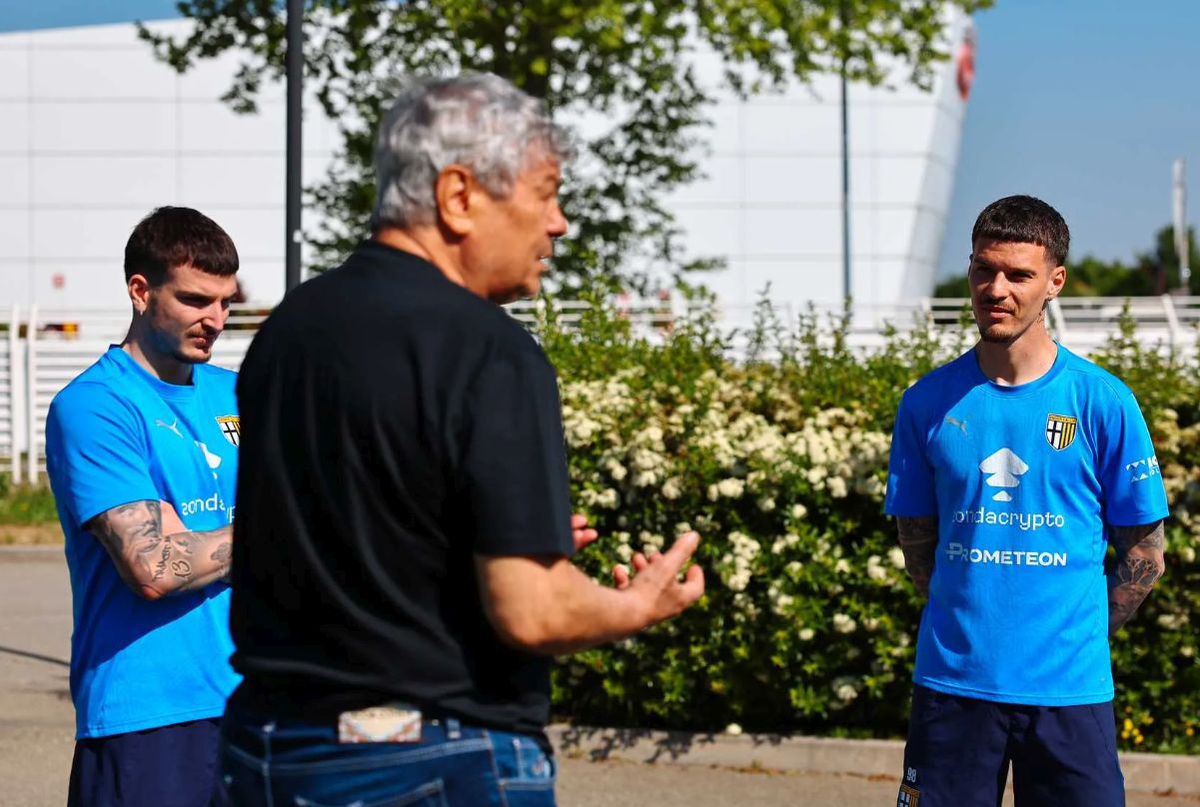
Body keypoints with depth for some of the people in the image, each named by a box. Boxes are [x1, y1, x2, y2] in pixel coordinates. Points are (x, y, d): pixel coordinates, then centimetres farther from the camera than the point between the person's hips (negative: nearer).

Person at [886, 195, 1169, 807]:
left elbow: (1143, 555, 3)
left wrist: (1078, 636, 1)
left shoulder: (1103, 402, -3)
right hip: (953, 684, 2)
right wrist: (972, 619, 5)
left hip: (1069, 690, -1)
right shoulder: (928, 403, 2)